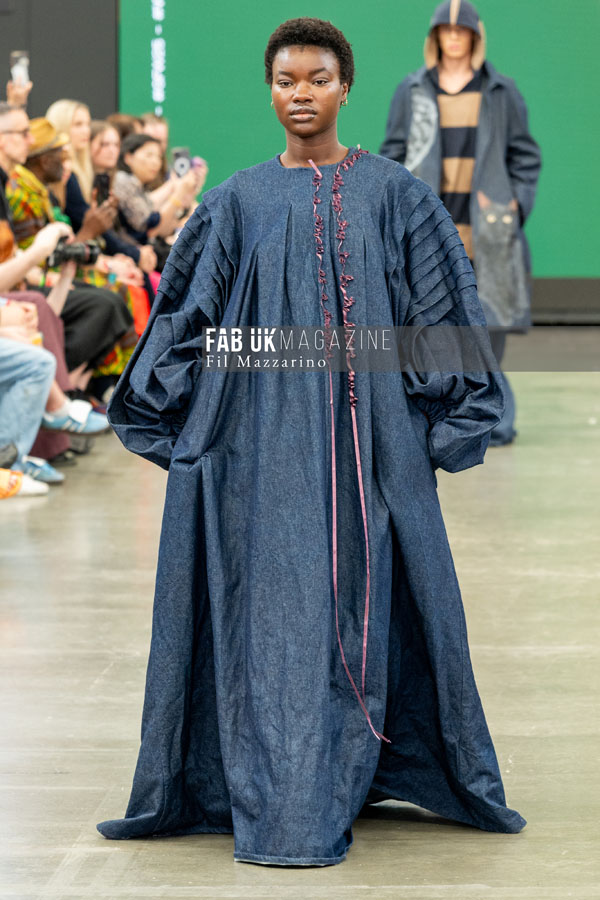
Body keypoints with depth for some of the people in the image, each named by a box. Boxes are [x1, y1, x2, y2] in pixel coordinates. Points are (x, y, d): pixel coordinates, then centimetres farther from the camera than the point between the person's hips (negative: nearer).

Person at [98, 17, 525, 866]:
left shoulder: (392, 192, 5)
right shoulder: (239, 202, 7)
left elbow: (446, 310, 6)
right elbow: (185, 313, 12)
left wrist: (447, 423, 1)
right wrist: (168, 414, 7)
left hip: (370, 438, 0)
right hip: (262, 439, 0)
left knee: (362, 599, 2)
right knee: (273, 604, -1)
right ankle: (279, 804, 3)